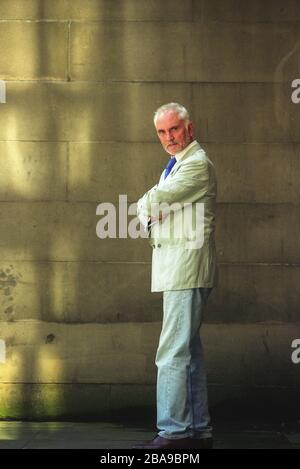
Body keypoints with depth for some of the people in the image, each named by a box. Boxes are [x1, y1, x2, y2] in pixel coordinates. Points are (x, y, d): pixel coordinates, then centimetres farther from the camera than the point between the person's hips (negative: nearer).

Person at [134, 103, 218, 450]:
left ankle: (173, 432, -12)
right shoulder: (175, 164, 23)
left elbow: (156, 199, -18)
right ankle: (198, 430, 18)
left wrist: (146, 207, 3)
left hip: (187, 268, -10)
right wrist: (151, 217, -1)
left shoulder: (197, 163, -9)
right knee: (189, 350, 12)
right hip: (176, 270, 10)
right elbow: (149, 208, 21)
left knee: (173, 353, -13)